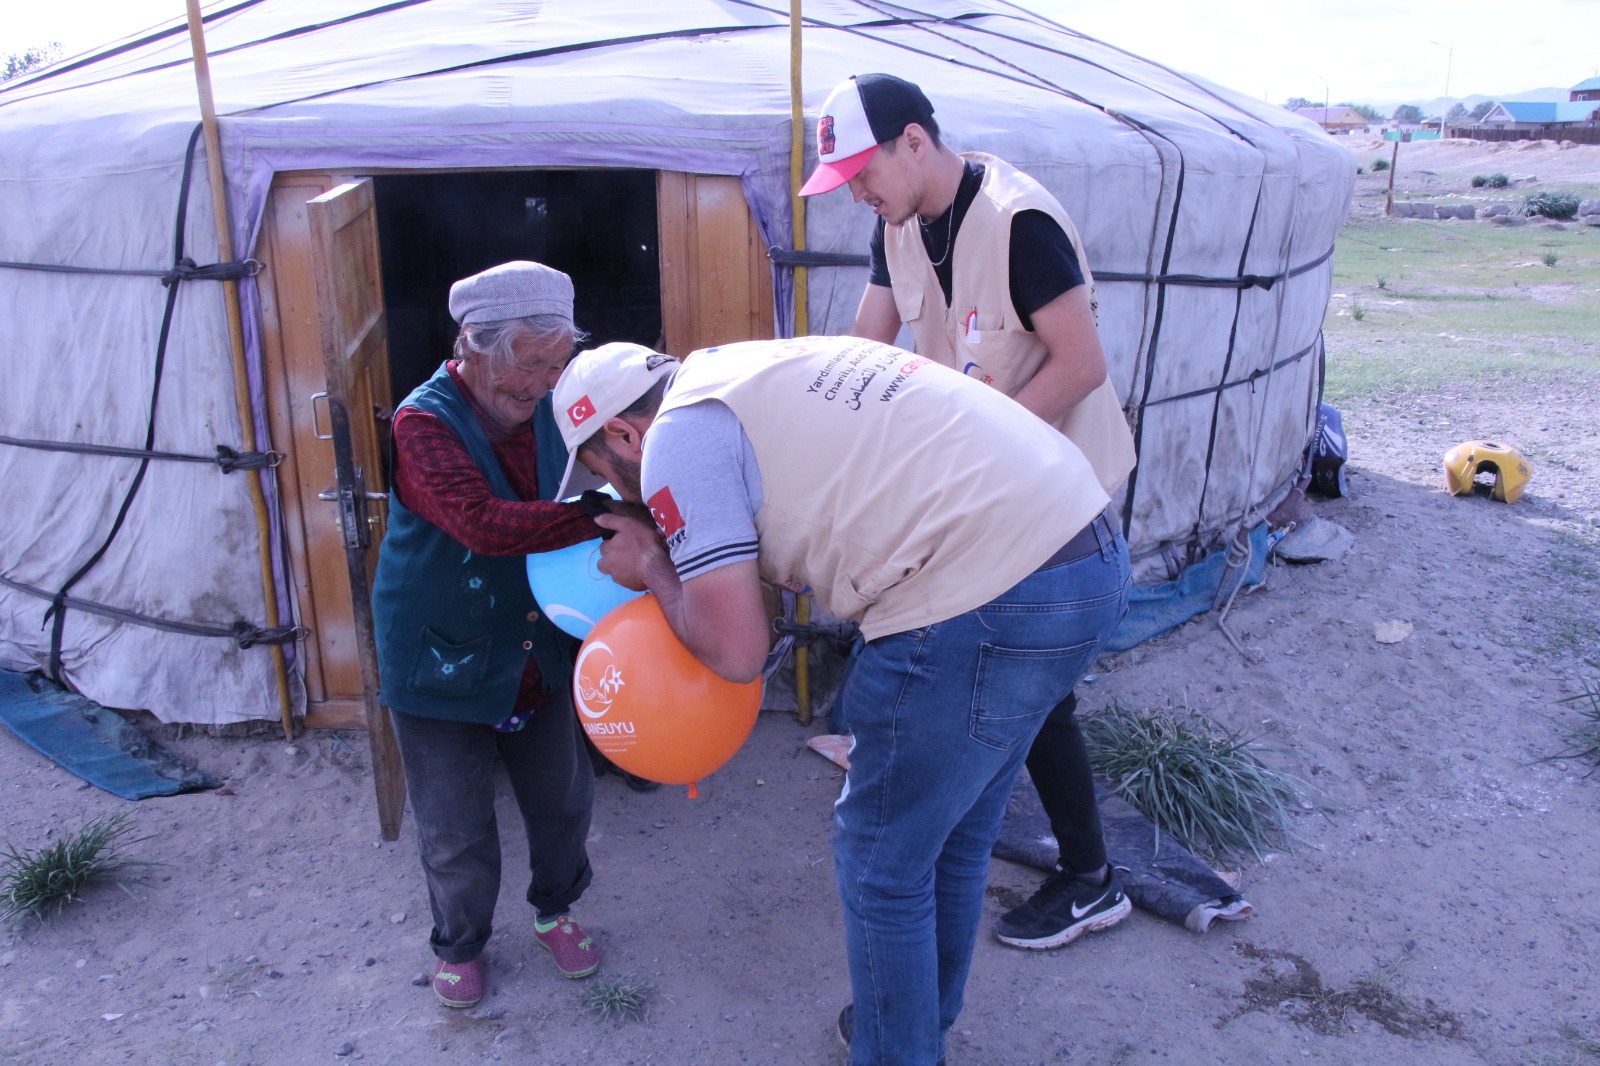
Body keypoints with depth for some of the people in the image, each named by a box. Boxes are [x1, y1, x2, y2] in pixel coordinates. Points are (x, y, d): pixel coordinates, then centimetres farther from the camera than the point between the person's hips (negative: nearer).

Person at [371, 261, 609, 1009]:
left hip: (536, 657, 5)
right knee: (458, 833, 9)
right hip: (442, 662, -5)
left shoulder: (550, 411, -3)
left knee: (562, 800, 17)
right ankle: (459, 944, 38)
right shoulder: (425, 422, -22)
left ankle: (554, 909, 45)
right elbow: (485, 523, -36)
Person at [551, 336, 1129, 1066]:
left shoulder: (678, 438, -5)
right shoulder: (748, 370, 21)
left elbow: (735, 651, -9)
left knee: (881, 861, 11)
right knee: (951, 834, 26)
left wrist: (652, 569, 9)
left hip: (994, 600, -10)